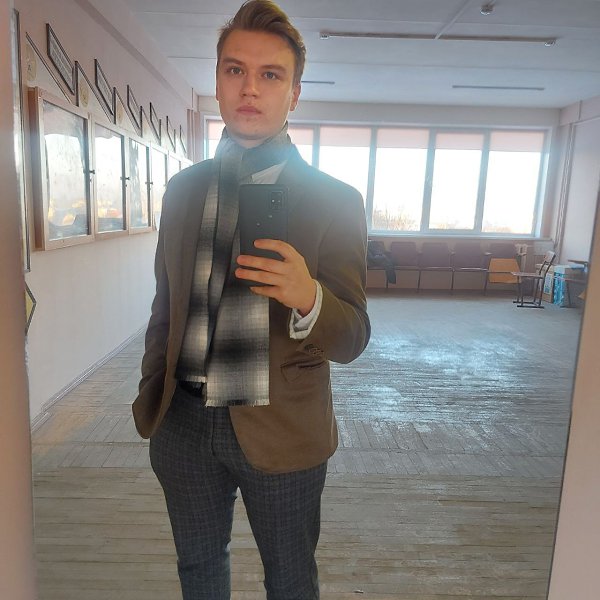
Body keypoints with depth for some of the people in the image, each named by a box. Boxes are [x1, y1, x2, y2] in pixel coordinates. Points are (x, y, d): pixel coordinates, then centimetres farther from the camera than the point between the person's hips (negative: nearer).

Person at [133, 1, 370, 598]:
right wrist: (149, 396, 12)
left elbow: (352, 339, -13)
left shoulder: (334, 201, -10)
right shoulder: (182, 190, 3)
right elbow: (165, 307, 11)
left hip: (280, 433, -3)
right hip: (183, 421, 4)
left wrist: (307, 298, -33)